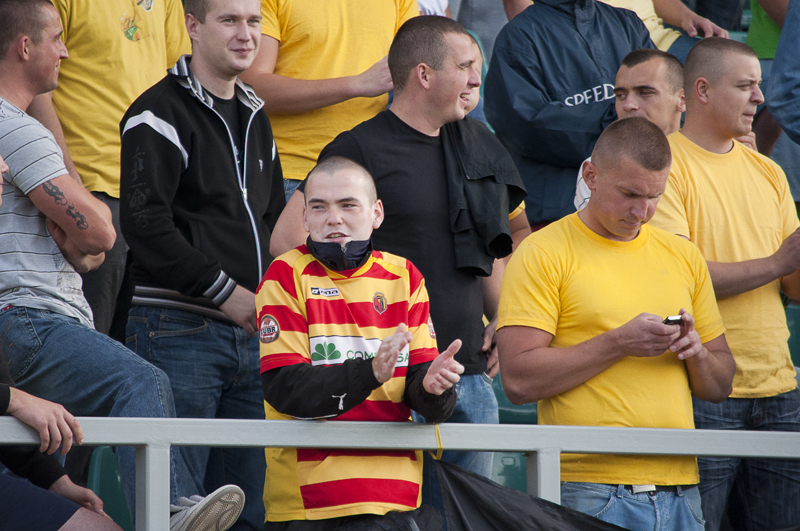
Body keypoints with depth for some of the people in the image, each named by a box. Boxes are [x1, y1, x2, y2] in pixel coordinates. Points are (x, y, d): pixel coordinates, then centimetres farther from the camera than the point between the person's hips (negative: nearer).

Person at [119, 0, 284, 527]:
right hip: (181, 328, -7)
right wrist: (225, 292, -14)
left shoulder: (256, 119, 19)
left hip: (250, 334, 7)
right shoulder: (161, 112, -6)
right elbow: (145, 223, -16)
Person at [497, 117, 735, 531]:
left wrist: (697, 353, -3)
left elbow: (720, 387, 18)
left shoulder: (683, 258, 15)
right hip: (588, 492, -5)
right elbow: (518, 380, -11)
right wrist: (617, 344, -16)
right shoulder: (543, 253, -1)